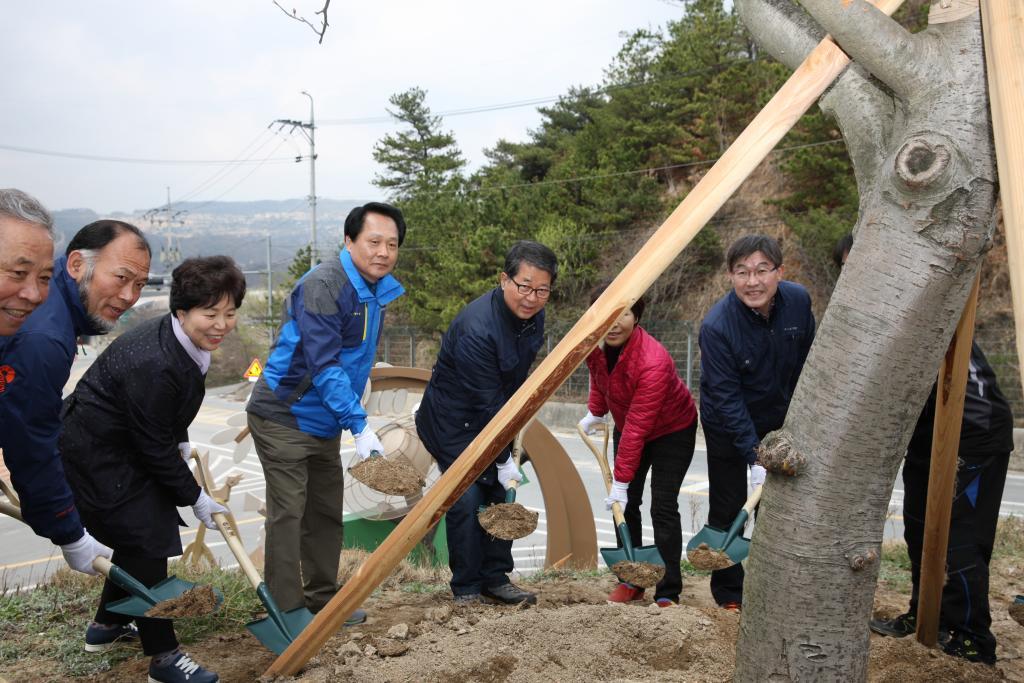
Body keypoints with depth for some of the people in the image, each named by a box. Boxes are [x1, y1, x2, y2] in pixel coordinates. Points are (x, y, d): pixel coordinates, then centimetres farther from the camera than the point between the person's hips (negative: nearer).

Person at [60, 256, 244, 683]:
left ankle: (107, 623, 41)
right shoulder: (152, 366, -34)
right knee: (145, 543, -6)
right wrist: (195, 497, -16)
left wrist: (181, 442, 16)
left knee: (141, 537, 20)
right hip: (95, 455, -10)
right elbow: (155, 448, -25)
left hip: (125, 448, 10)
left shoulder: (186, 341, -6)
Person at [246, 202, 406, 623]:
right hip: (283, 418, -9)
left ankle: (322, 599, 28)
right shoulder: (324, 285, -23)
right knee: (287, 513, -6)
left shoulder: (379, 292, 6)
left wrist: (351, 420, 18)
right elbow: (323, 365, -28)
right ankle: (286, 612, 4)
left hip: (324, 422, 9)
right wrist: (360, 425, -29)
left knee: (326, 513, 15)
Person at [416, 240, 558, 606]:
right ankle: (466, 589, 5)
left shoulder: (533, 316, -6)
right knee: (467, 501, -11)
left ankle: (496, 580, 20)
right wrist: (503, 459, -21)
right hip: (452, 422, -8)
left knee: (500, 497, 8)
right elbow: (486, 401, -28)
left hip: (493, 418, 8)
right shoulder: (476, 328, -33)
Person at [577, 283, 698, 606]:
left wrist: (620, 482, -33)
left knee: (663, 507, -11)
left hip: (672, 431, -6)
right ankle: (631, 582, 18)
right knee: (625, 505, 5)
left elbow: (636, 428, -36)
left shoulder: (653, 362, -38)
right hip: (628, 427, 7)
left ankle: (668, 594, -3)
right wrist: (594, 412, 1)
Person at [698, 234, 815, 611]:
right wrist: (754, 457, -29)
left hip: (779, 422, 4)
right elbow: (726, 397, -27)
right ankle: (729, 595, 21)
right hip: (728, 427, -4)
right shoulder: (716, 325, -29)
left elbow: (806, 363, 2)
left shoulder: (798, 300, -15)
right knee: (727, 511, 4)